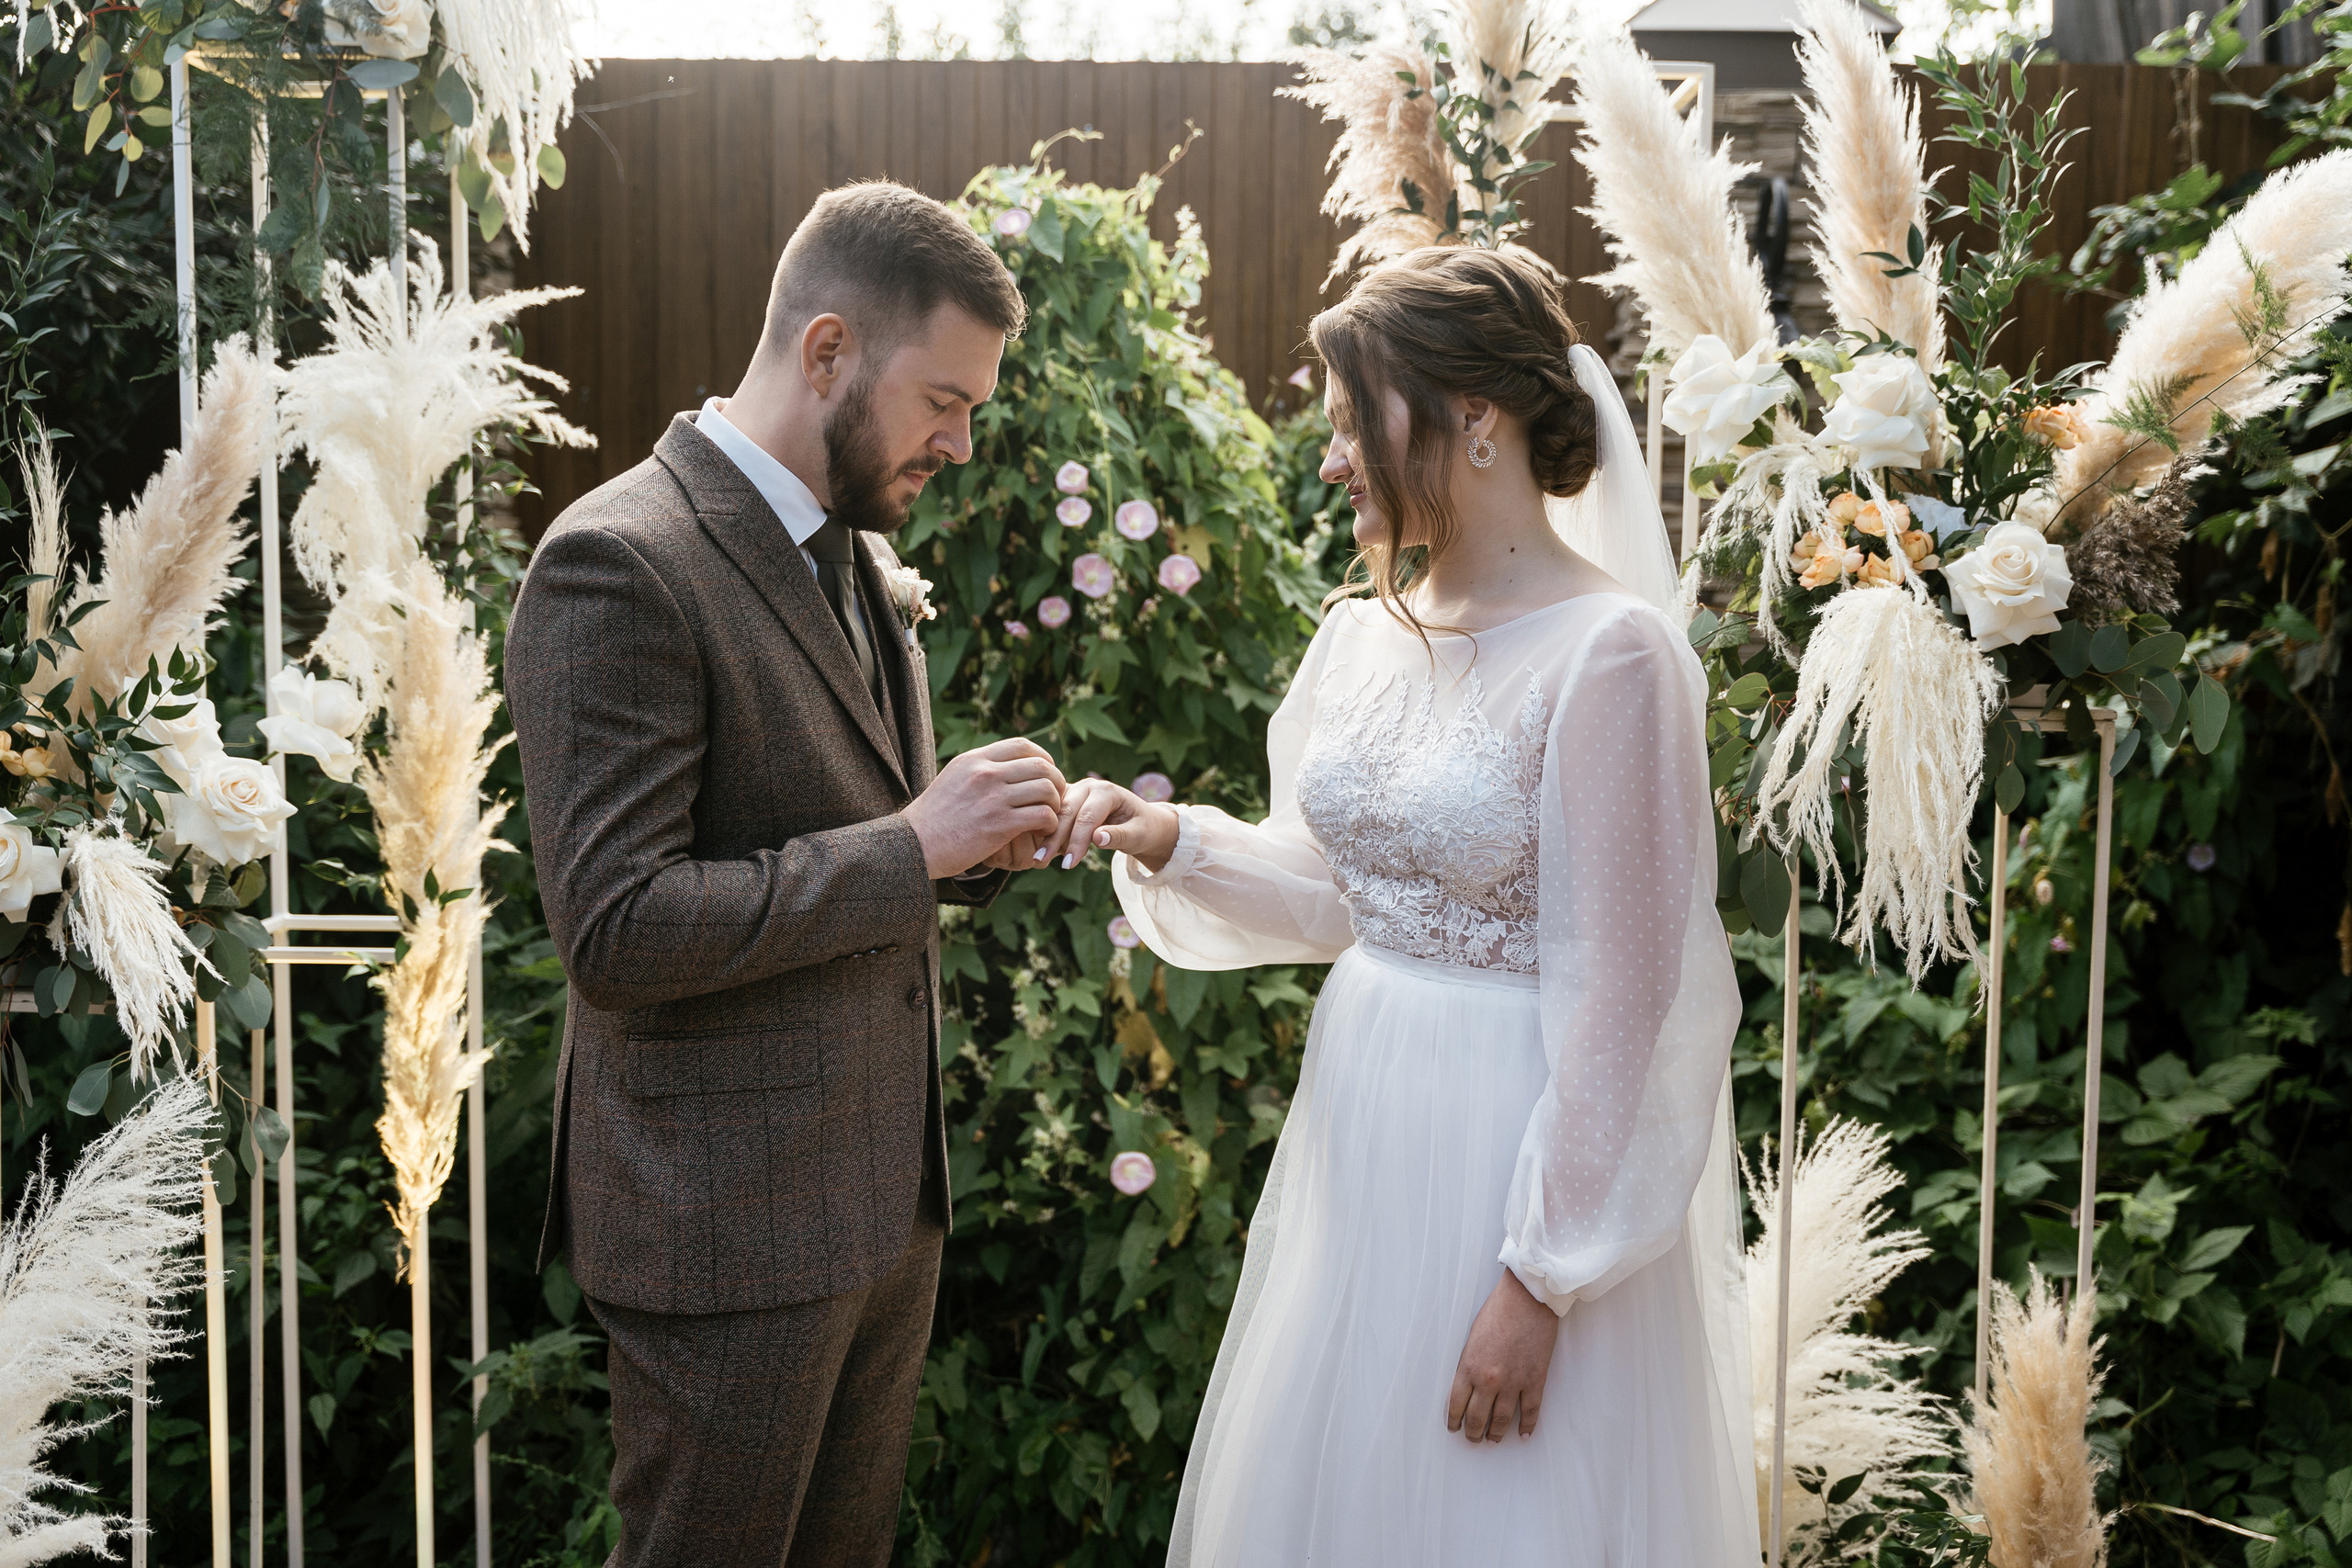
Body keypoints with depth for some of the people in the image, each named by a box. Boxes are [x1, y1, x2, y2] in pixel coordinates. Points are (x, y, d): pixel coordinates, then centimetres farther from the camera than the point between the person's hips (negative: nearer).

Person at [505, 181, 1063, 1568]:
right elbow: (615, 933, -23)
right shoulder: (619, 565, -18)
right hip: (730, 1215, -8)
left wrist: (978, 839, 0)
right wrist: (912, 845, -21)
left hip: (888, 1193, 8)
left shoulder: (865, 562, 10)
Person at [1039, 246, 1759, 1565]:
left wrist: (1541, 1280, -17)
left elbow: (1622, 999, -18)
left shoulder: (1608, 653, -18)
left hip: (1516, 1151, -7)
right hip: (1357, 1134, 7)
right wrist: (1170, 843, -3)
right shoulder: (1367, 629, 4)